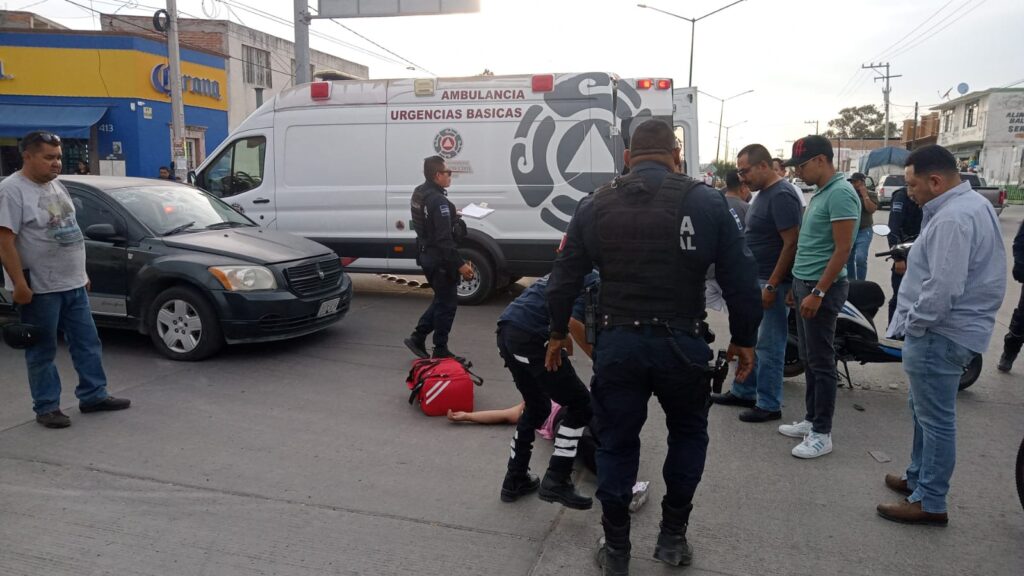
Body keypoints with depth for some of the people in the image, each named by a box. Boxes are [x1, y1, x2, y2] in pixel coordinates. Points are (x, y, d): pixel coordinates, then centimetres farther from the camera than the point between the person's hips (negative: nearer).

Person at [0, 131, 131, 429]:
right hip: (40, 289, -8)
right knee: (42, 352, 4)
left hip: (73, 284, 8)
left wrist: (82, 273, 18)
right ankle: (47, 407, 14)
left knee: (87, 342, 11)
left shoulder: (57, 185, 13)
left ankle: (94, 395, 21)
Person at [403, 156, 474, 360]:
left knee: (441, 299, 22)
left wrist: (452, 216, 28)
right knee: (447, 304, 3)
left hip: (426, 256, 10)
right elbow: (444, 239, -27)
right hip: (440, 260, -9)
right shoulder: (439, 201, -22)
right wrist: (459, 264, -25)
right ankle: (440, 351, 11)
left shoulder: (419, 193, 8)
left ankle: (418, 338, 23)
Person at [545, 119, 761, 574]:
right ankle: (672, 537, 28)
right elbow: (741, 280, -4)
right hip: (681, 343, -1)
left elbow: (564, 279, 6)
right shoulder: (706, 201, -4)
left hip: (617, 343, 1)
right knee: (688, 433, 23)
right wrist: (744, 339, 9)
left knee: (617, 443, 15)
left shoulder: (595, 205, 3)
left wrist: (558, 333, 18)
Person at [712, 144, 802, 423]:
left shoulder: (781, 196, -18)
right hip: (755, 279, 10)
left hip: (773, 282, -10)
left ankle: (769, 405, 9)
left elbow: (791, 243, -22)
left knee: (768, 345, -2)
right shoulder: (764, 193, 12)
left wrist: (772, 286, -22)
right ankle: (744, 392, 29)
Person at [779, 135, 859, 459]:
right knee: (808, 359, 15)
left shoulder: (840, 193, -17)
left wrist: (818, 292, -22)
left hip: (822, 287, -10)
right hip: (805, 284, 10)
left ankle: (822, 434, 7)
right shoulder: (820, 194, 14)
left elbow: (842, 249, -21)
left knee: (821, 363, -2)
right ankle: (811, 420, 26)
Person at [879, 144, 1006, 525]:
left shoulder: (953, 218, -23)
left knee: (935, 419, -1)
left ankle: (930, 503, 10)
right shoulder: (971, 204, 12)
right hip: (947, 329, 11)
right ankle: (918, 478, 36)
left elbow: (943, 287, -27)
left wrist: (913, 324, -16)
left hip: (941, 333, -11)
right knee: (924, 410, 22)